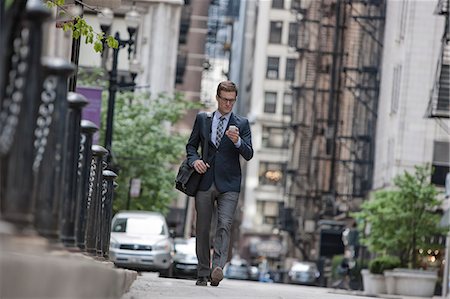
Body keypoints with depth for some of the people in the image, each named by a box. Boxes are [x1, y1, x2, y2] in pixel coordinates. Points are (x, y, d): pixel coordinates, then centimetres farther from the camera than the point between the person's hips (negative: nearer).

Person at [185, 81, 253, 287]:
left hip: (228, 185, -2)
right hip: (205, 182, 2)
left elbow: (248, 154, 0)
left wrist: (237, 141, -20)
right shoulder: (202, 119, 12)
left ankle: (217, 268, -30)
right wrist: (194, 160, -5)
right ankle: (203, 274, 10)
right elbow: (191, 145, 16)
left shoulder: (241, 124, 7)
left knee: (224, 226, -18)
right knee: (202, 229, 4)